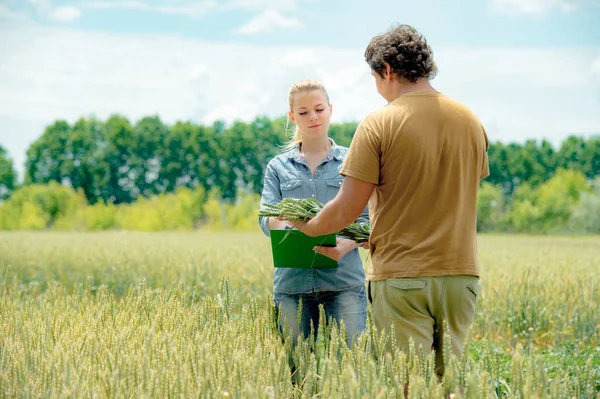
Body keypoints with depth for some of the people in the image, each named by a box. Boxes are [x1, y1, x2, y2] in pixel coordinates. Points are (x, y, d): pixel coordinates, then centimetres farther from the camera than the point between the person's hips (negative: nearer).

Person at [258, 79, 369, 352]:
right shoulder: (278, 167, 14)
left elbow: (367, 220, 4)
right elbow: (266, 218, 1)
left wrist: (345, 245, -17)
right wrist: (287, 221, -23)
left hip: (344, 279, -1)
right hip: (293, 281, 2)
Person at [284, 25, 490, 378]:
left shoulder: (379, 125, -9)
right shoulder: (471, 121, 6)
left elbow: (346, 210, -9)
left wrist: (306, 227, 11)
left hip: (401, 277, -5)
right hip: (460, 272, 5)